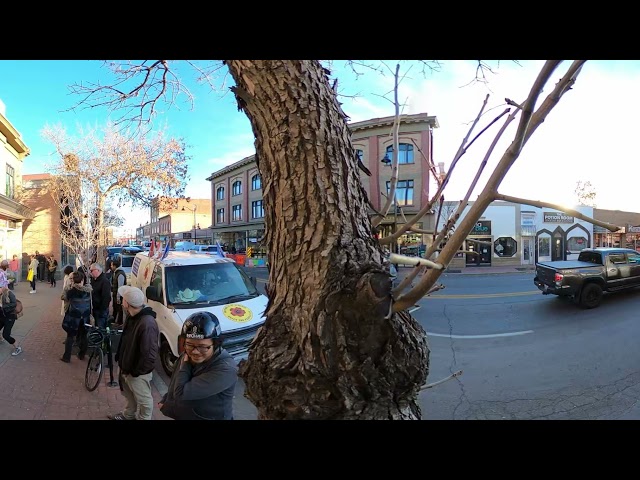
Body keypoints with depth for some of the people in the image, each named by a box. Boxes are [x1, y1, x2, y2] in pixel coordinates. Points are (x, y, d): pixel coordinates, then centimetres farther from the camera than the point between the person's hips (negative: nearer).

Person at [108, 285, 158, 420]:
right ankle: (128, 415, 54)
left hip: (138, 372, -10)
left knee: (143, 400, 14)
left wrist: (135, 372, -19)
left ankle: (143, 418, 36)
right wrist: (122, 362, 12)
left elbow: (149, 355, -31)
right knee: (129, 394, 31)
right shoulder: (132, 316, -3)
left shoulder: (147, 324, -36)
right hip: (127, 366, 10)